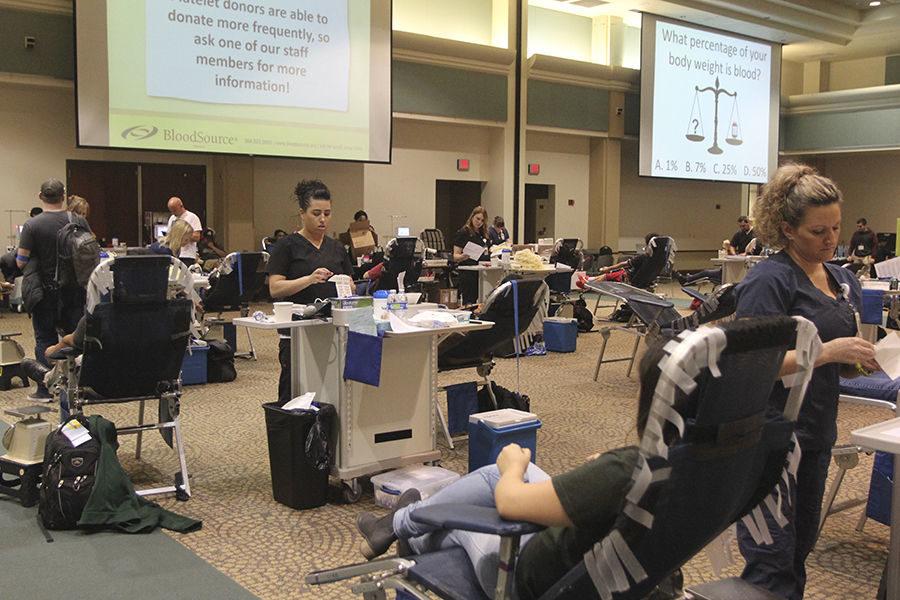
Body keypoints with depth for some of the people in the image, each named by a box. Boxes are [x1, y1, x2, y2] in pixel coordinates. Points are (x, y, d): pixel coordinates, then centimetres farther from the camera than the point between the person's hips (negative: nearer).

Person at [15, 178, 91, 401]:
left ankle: (45, 390, 10)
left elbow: (21, 262, -13)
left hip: (46, 291, -2)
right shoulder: (79, 222, -4)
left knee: (45, 339, 7)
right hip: (74, 290, 2)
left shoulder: (32, 225, -12)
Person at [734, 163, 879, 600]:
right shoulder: (769, 281, -14)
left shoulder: (842, 279, 11)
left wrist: (863, 359, -2)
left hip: (816, 434, 8)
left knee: (799, 551, 18)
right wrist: (829, 351, -25)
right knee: (772, 564, -2)